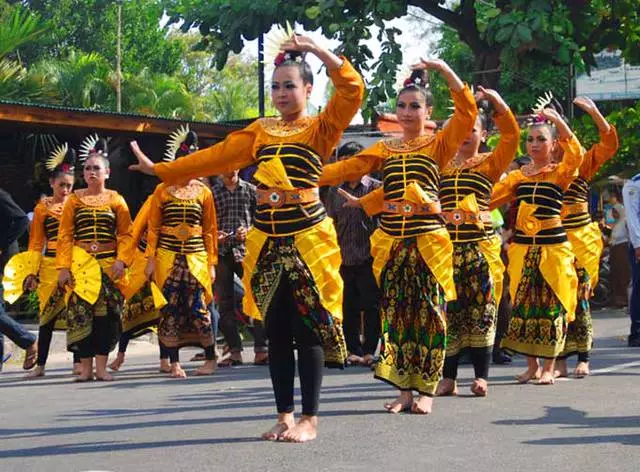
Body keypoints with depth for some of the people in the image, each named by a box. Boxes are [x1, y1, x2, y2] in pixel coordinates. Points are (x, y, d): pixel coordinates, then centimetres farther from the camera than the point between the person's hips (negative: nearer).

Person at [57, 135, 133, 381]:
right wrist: (63, 267, -6)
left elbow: (126, 234, 2)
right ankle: (85, 367, 1)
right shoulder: (75, 199, 5)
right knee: (80, 311, -5)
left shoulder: (116, 200, 6)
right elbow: (65, 235, 2)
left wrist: (122, 260, -12)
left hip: (109, 264, 0)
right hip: (81, 264, 0)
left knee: (107, 312, -3)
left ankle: (101, 366, 3)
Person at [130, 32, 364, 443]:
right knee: (276, 330, 6)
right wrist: (160, 169, 15)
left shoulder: (320, 128, 2)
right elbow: (215, 157, 16)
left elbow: (352, 89, -13)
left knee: (309, 328, -4)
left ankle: (310, 419, 1)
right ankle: (285, 414, 13)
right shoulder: (260, 131, 15)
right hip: (267, 239, 5)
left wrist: (316, 49, -19)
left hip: (307, 236, -5)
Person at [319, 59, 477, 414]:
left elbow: (467, 111, -9)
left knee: (429, 314, -2)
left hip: (428, 241, -3)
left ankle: (426, 389, 6)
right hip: (391, 241, 3)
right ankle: (404, 388, 12)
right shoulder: (385, 149, 13)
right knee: (395, 314, 4)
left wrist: (444, 69, -13)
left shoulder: (439, 145, 4)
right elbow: (349, 168, 4)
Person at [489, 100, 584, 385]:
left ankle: (548, 367, 8)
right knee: (523, 305, 5)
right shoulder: (518, 176, 10)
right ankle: (531, 365, 16)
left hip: (553, 246, -4)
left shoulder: (561, 173, -1)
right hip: (522, 246, 4)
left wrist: (556, 119, -25)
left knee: (552, 305, 0)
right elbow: (491, 197, 1)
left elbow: (576, 155, -21)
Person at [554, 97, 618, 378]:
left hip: (580, 240, -1)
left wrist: (594, 112, -11)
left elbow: (609, 144, -3)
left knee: (580, 299, 0)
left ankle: (583, 359, 7)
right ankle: (560, 361, 7)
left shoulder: (580, 165, 4)